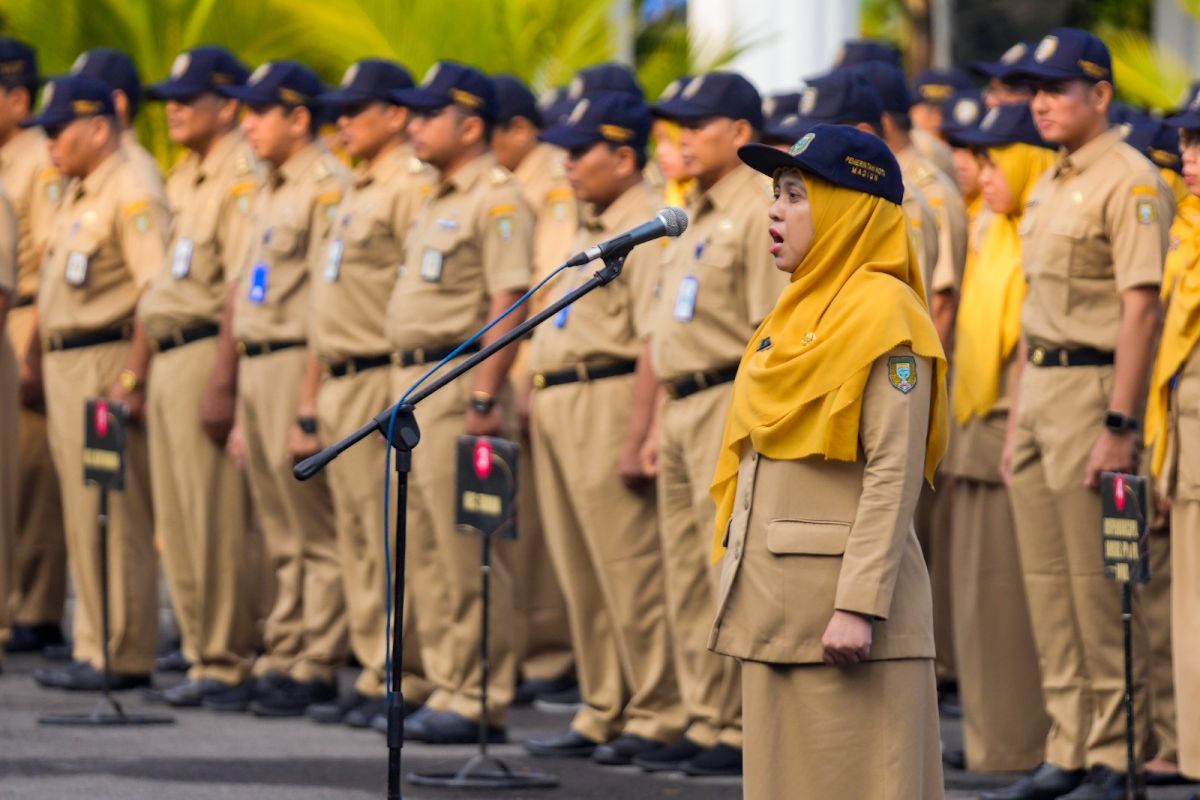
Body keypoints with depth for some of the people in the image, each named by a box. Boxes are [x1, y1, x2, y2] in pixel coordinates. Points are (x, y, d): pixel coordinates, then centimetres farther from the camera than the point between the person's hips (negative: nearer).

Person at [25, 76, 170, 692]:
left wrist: (132, 381, -23)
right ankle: (94, 647, 15)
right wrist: (38, 353, 17)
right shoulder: (78, 195, 18)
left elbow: (158, 293, -20)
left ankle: (123, 657, -5)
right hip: (65, 364, 10)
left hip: (106, 363, -10)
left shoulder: (133, 195, -13)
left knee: (115, 518, -7)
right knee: (83, 518, 11)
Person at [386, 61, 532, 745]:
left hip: (460, 381, -10)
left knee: (470, 553, -7)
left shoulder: (499, 201, -11)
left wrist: (484, 399, -23)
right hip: (414, 379, 10)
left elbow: (509, 305, -18)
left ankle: (481, 703, -4)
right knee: (429, 550, 11)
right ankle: (448, 688, 15)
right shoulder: (442, 201, 19)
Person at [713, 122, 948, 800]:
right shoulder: (802, 313, 18)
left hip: (840, 604, -9)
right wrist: (744, 591, 17)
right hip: (779, 606, 9)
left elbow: (895, 473, -16)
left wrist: (859, 607, -22)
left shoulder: (884, 316, -9)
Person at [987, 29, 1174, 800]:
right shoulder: (1049, 185, 17)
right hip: (1038, 389, 9)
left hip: (1094, 387, -9)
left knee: (1101, 588, -6)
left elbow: (1141, 309, -18)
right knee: (1048, 586, 10)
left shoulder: (1130, 181, -12)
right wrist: (1018, 416, 19)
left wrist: (1120, 425, -23)